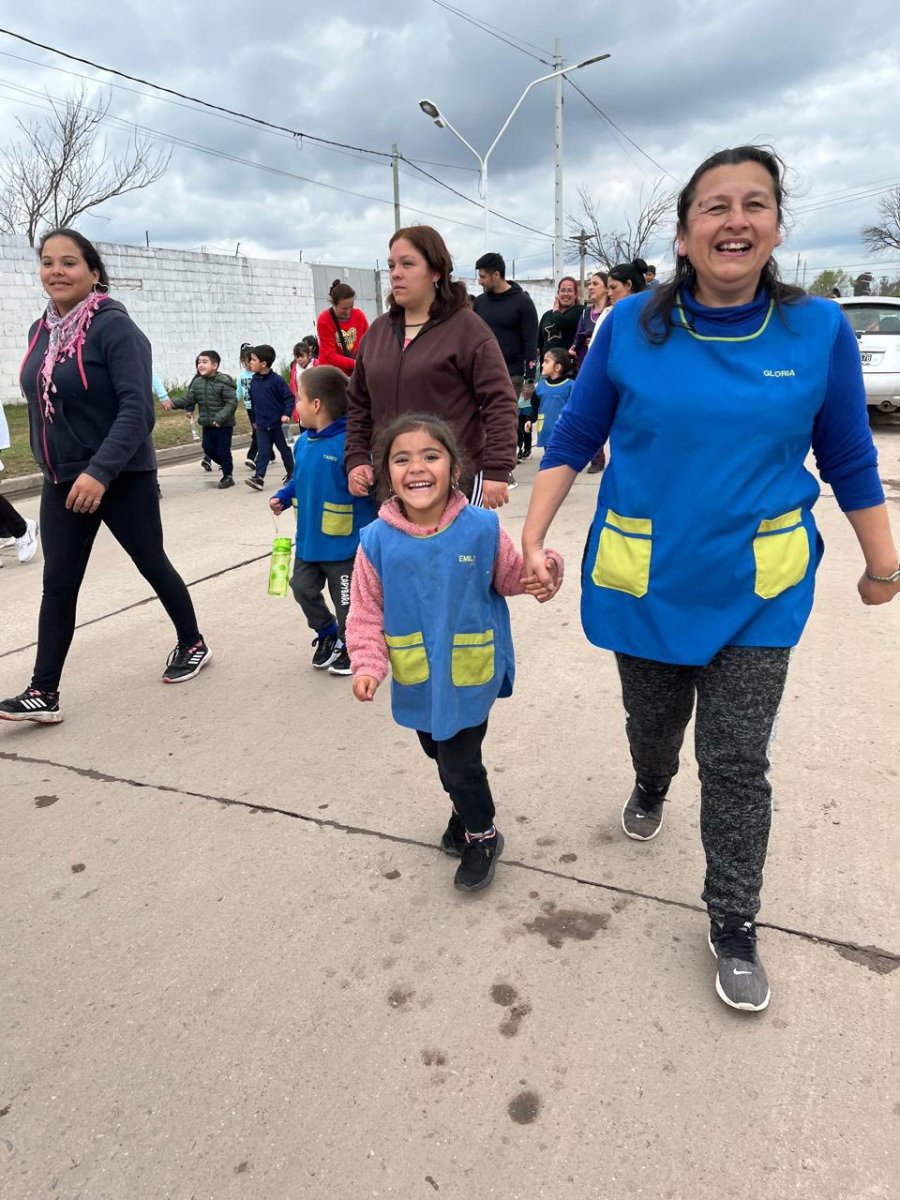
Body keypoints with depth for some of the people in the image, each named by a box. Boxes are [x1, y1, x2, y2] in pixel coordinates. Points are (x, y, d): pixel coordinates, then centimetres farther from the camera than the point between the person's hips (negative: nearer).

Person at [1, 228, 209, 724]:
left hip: (122, 477, -6)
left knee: (152, 565, 10)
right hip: (61, 482, 6)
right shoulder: (41, 331, 8)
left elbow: (136, 409, -23)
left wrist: (100, 471, -31)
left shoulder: (114, 326, -14)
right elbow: (41, 404, 17)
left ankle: (192, 644, 32)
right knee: (58, 585, 2)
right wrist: (51, 465, 17)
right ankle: (43, 692, 5)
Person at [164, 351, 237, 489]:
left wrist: (220, 418, -26)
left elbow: (231, 402, -19)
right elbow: (187, 399, 4)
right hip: (207, 424, 6)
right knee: (208, 449, 12)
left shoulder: (224, 381, -15)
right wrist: (173, 403, -13)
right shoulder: (197, 382, 4)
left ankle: (227, 476, 17)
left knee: (223, 451, 0)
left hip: (224, 424, -6)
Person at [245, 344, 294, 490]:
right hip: (262, 425, 4)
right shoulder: (253, 381, 4)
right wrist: (255, 419, 18)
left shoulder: (276, 380, -14)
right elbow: (253, 402, 14)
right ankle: (258, 477, -7)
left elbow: (289, 397, -12)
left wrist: (287, 414, -21)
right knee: (263, 452, -1)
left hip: (278, 423, -4)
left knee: (284, 449, 12)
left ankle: (291, 473, 28)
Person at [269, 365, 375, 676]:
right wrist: (283, 497, 2)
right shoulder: (303, 442, 2)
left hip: (343, 543, -7)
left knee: (346, 599, 9)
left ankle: (348, 647, 32)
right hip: (309, 540, 8)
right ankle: (327, 633, 40)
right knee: (303, 588, 17)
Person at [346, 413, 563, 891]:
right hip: (416, 681, 3)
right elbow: (366, 609, -5)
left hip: (470, 675, -3)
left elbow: (511, 577, 1)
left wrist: (542, 572, -19)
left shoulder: (482, 528, -15)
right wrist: (367, 663, -16)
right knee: (439, 754, 23)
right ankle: (466, 812, 52)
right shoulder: (377, 540, -12)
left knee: (460, 763, 4)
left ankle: (482, 837, 33)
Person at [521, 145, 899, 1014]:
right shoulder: (631, 325, -7)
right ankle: (650, 787, 57)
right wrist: (532, 537, -12)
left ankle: (733, 927, 25)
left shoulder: (819, 330, -6)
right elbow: (573, 438, -2)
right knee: (653, 723, 20)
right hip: (643, 581, 1)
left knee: (736, 764, 4)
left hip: (755, 590, 0)